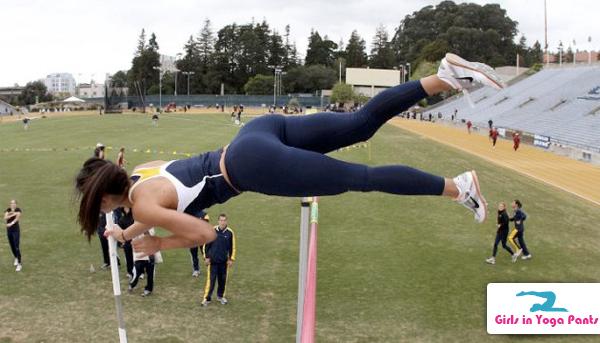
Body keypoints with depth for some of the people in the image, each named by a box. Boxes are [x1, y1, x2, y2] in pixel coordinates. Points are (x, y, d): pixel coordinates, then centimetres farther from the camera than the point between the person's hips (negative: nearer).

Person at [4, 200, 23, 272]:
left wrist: (11, 224, -44)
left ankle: (19, 264, -9)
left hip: (16, 230, -5)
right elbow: (5, 218, -15)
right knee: (12, 246, 16)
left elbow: (17, 218, -28)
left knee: (17, 247, -12)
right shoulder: (8, 210, 1)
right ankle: (16, 258, 43)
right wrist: (12, 214, -30)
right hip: (9, 230, 5)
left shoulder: (18, 210, -11)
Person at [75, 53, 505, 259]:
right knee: (362, 123, 3)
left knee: (361, 178, -4)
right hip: (258, 134, 7)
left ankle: (457, 186, -1)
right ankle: (447, 75, -3)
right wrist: (127, 233, 42)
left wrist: (157, 245, 8)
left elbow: (204, 233, -6)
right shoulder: (141, 171, 22)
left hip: (254, 165, -7)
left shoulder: (142, 204, -2)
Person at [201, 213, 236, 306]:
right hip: (212, 261, -2)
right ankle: (207, 298, 5)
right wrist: (206, 257, -2)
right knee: (211, 280, -3)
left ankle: (220, 296, 28)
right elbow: (206, 244, 0)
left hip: (224, 261, 2)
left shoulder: (230, 232, -5)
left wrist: (231, 259, 4)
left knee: (223, 280, 10)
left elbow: (232, 247, 5)